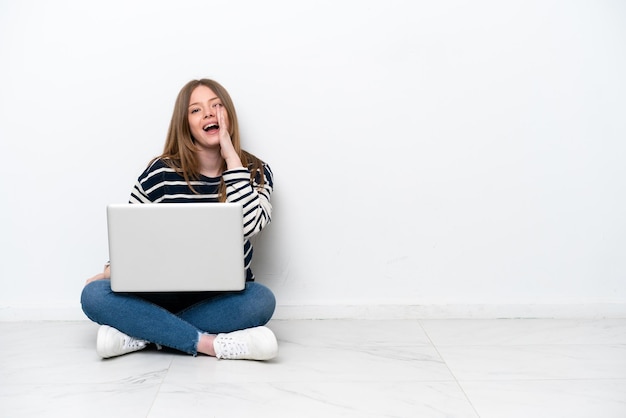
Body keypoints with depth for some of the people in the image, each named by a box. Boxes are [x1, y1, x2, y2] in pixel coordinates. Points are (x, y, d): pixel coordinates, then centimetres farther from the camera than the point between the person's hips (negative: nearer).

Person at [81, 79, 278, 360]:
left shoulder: (255, 172, -2)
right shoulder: (162, 172, -4)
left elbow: (250, 225, -22)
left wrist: (232, 159, -18)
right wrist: (112, 270, -14)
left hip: (224, 297, 0)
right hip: (165, 292, 1)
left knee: (261, 300, -34)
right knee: (94, 296, -24)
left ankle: (142, 333, -25)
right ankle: (210, 344, -31)